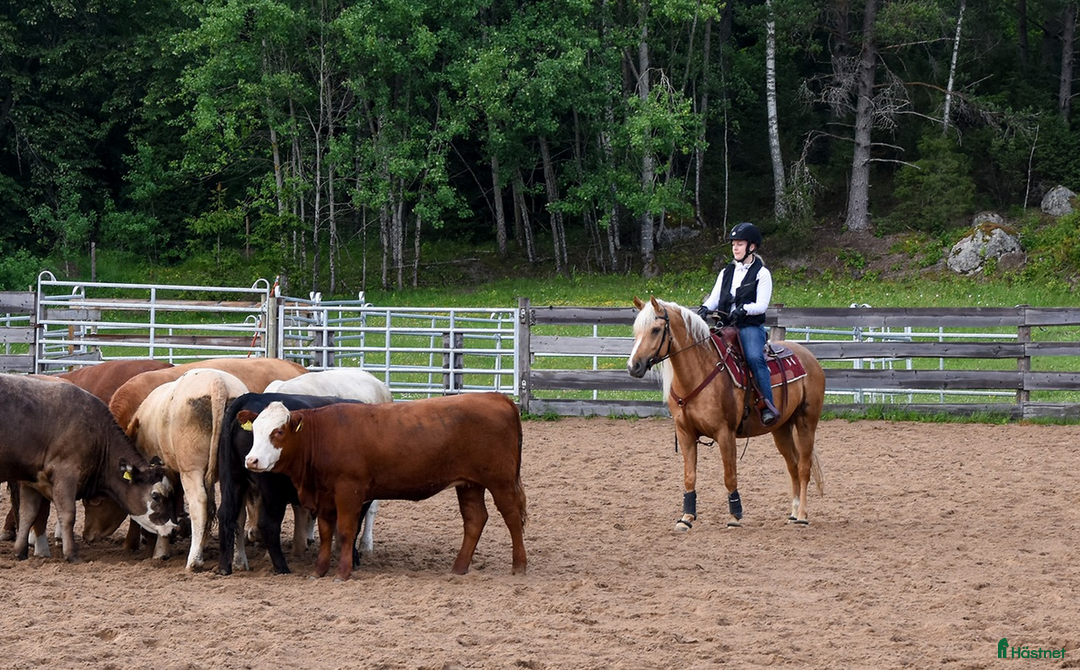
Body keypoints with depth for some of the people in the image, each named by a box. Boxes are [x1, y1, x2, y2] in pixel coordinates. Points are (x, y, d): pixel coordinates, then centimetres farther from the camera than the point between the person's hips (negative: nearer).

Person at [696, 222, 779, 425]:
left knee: (754, 357, -33)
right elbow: (714, 298, 12)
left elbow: (761, 305, -6)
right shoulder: (726, 273, 19)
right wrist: (705, 308, -11)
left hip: (750, 326, -6)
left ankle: (768, 406, -34)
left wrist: (744, 309, -25)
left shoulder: (761, 273, 3)